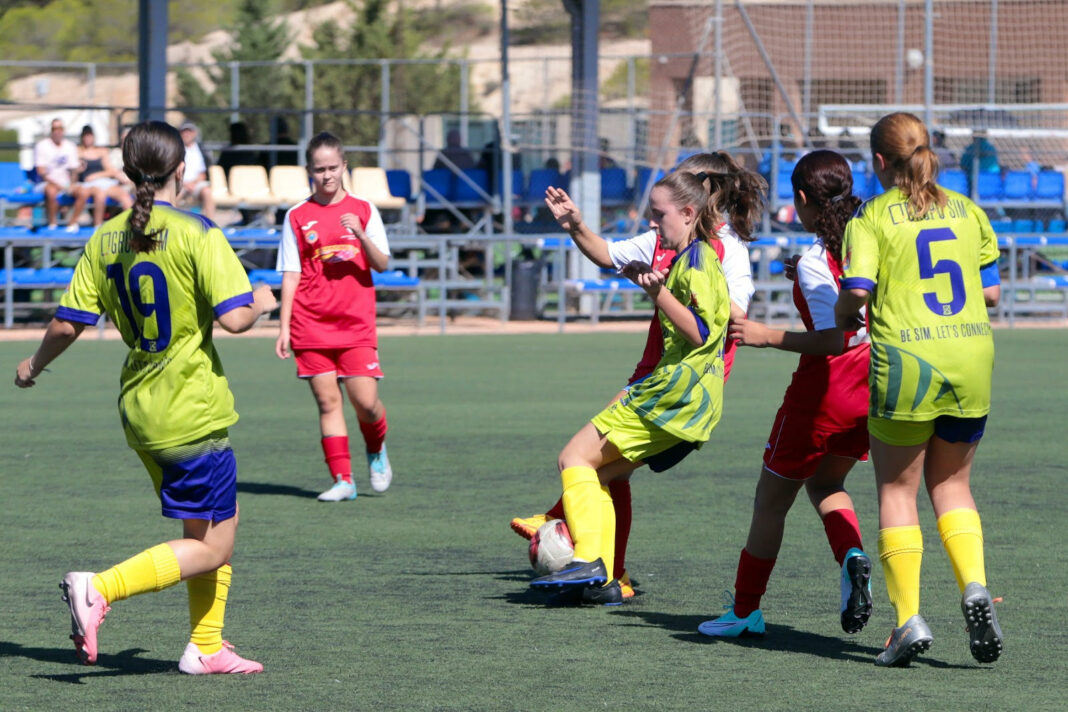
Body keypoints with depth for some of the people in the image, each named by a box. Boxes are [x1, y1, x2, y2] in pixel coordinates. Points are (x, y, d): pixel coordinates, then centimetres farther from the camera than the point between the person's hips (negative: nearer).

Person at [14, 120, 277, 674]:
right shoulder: (195, 234, -14)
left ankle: (206, 648, 20)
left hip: (140, 411, 8)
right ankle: (99, 589, -17)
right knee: (209, 548, -1)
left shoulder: (105, 240, 3)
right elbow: (233, 318, -21)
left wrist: (33, 366, 20)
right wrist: (260, 303, 1)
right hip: (193, 414, -7)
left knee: (217, 528, 20)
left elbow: (66, 324, 2)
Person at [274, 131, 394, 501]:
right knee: (328, 401, -3)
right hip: (311, 325, 1)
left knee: (365, 401, -8)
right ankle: (343, 480, 1)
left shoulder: (363, 210, 6)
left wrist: (362, 236, -17)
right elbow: (290, 275, 7)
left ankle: (377, 452, 23)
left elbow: (382, 263, 2)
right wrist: (284, 327, 2)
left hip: (356, 323, -1)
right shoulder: (297, 216, 6)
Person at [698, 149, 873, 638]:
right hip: (871, 385, 7)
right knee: (825, 482, 26)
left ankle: (745, 610, 19)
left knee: (771, 500, 10)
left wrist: (766, 336, -16)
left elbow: (834, 340, -25)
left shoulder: (814, 263, -18)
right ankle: (852, 555, -4)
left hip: (824, 389, -7)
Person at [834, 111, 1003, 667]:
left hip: (905, 359, -4)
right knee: (951, 483, 18)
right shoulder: (967, 212, 11)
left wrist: (844, 319, 9)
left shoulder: (872, 218, -2)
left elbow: (856, 291, -12)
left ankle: (908, 618, 1)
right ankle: (974, 586, -5)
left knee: (896, 490, 8)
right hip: (972, 355, 4)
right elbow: (991, 291, 12)